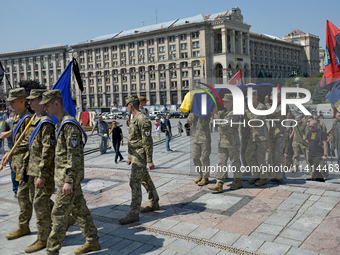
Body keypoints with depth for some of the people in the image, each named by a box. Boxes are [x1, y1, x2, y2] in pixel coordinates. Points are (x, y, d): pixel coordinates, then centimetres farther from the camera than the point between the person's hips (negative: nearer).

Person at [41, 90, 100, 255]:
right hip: (62, 173, 10)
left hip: (69, 175, -10)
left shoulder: (69, 125, -18)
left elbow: (74, 155, -22)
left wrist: (68, 181, -22)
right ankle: (92, 242, 26)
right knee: (79, 209, 15)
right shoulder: (60, 123, 14)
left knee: (59, 213, -3)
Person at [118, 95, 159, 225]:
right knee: (146, 180, 19)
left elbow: (148, 141, -21)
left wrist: (149, 160, -21)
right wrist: (130, 157, 23)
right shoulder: (134, 119, 15)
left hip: (140, 157, -10)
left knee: (134, 183, -11)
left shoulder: (142, 120, -18)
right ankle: (154, 203, 33)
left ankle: (133, 213, -7)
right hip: (135, 156, 10)